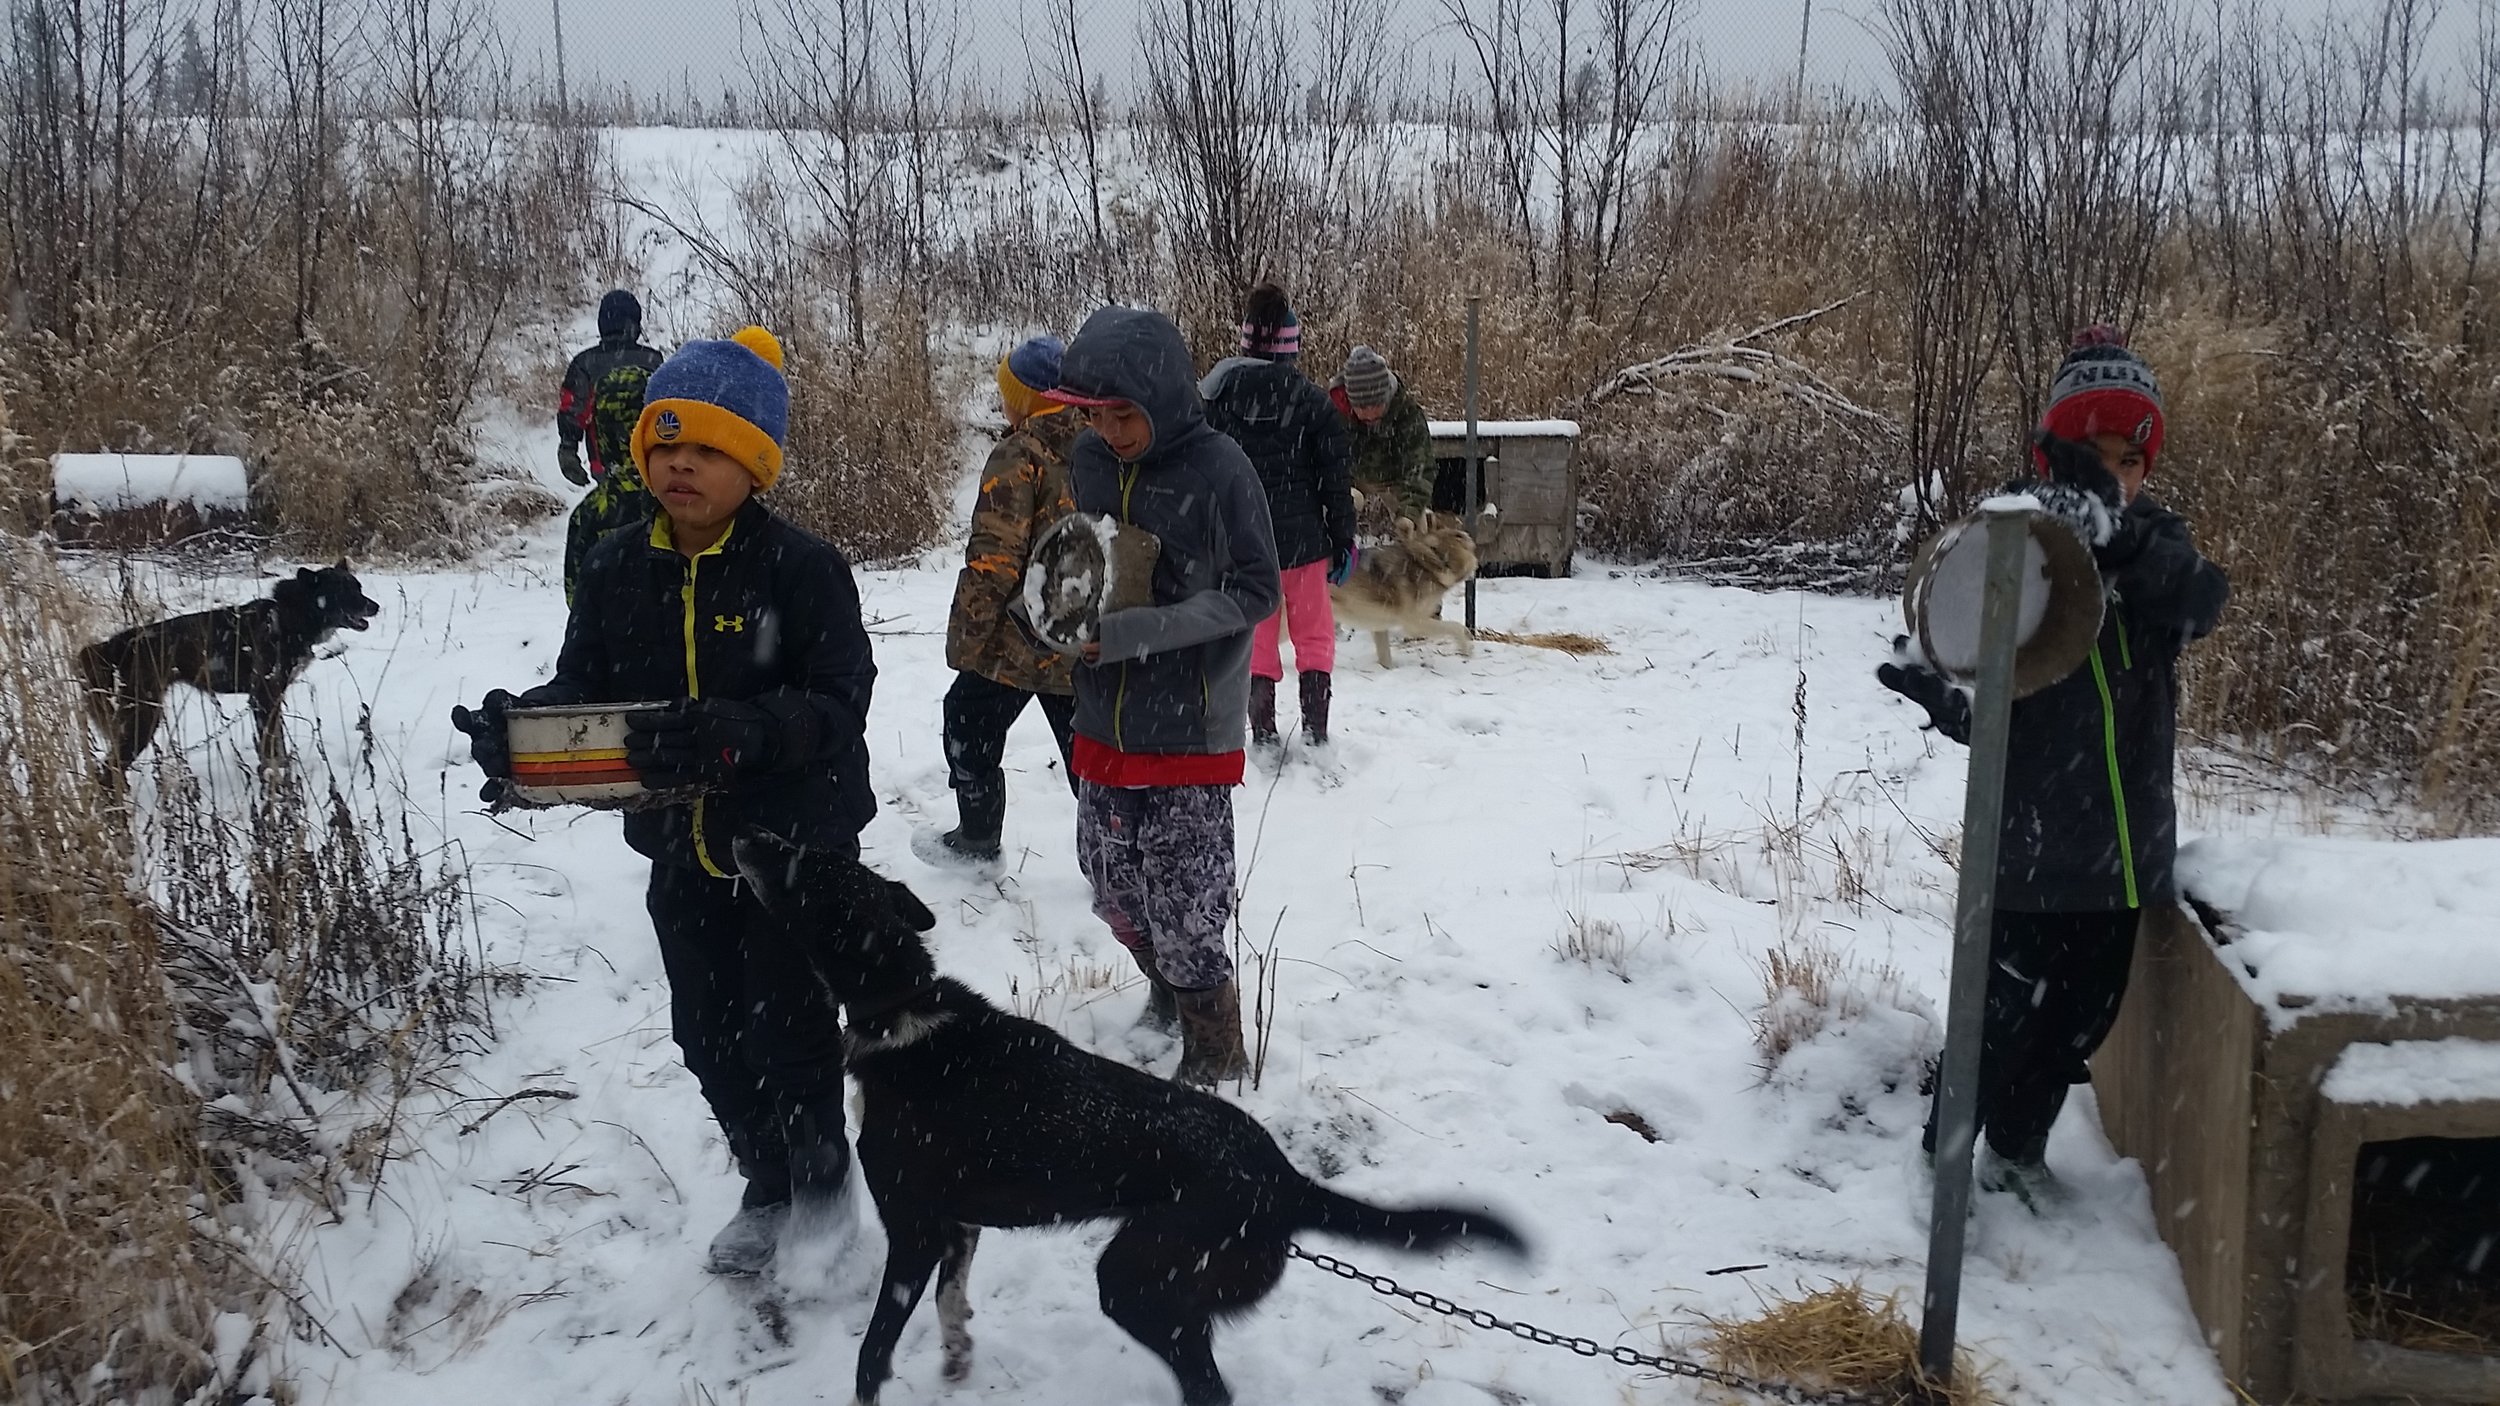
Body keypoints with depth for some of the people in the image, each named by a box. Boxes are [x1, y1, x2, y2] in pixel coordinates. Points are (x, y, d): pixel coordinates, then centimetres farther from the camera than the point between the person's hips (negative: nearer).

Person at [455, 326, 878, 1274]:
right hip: (680, 849, 5)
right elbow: (581, 687, 2)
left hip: (796, 845, -5)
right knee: (707, 1034, 16)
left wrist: (737, 734, -40)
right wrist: (517, 723, -21)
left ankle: (822, 1183, 33)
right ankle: (768, 1185, 39)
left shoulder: (803, 568, -16)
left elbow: (839, 703, -22)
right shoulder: (616, 569, 0)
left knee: (789, 1033, 4)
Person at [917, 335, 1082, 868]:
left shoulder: (1019, 456, -16)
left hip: (1019, 640, -5)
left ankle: (976, 839, 30)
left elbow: (993, 558, -20)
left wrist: (965, 639, -12)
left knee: (972, 728, 17)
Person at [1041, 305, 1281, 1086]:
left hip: (1190, 729, -6)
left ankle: (1215, 1055, 20)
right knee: (1111, 884, 16)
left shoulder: (1218, 469, -15)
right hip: (1105, 721, 6)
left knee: (1182, 907, -1)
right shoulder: (1087, 460, 0)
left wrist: (1137, 631, -22)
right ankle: (1171, 987, 42)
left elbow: (1255, 591, -13)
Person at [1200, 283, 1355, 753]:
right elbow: (1335, 480, -5)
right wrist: (1343, 540, 4)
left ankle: (1263, 733, 12)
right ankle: (1315, 730, 11)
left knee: (1256, 635, 12)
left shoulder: (1216, 394, -3)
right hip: (1301, 538, -1)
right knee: (1314, 634, 13)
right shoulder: (1313, 402, -8)